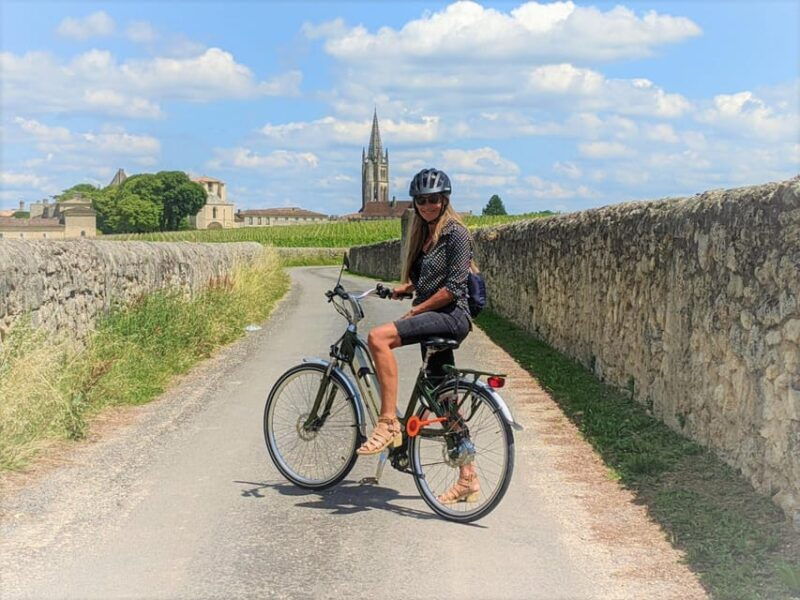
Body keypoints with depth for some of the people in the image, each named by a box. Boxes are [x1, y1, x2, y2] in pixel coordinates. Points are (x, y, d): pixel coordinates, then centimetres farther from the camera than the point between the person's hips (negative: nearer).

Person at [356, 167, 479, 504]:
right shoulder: (422, 234, 17)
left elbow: (453, 287, -15)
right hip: (435, 322, 9)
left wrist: (416, 310, -12)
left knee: (378, 337, -27)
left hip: (450, 316, -9)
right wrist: (401, 289, 6)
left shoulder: (456, 233, -8)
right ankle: (468, 479, 16)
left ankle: (388, 425, -25)